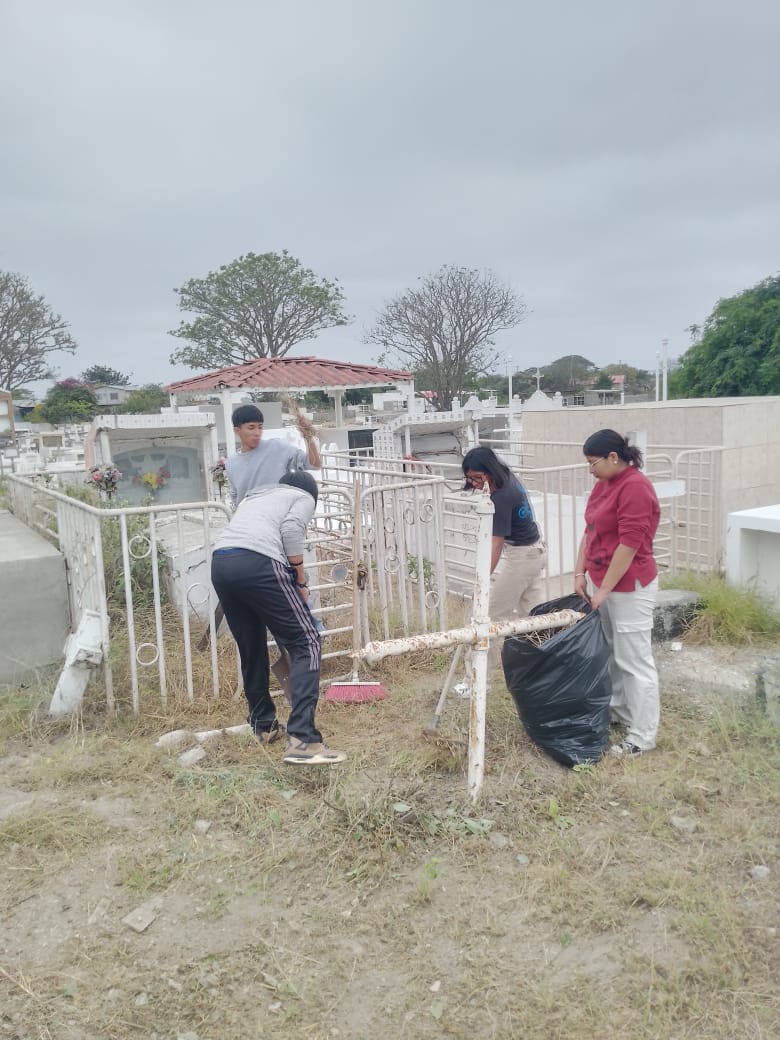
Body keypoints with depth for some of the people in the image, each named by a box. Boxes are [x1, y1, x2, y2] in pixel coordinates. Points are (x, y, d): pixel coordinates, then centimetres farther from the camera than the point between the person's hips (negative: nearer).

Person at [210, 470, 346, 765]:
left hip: (219, 563, 7)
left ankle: (263, 725, 35)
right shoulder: (304, 498, 20)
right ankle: (302, 740, -16)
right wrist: (301, 582, 6)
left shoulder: (255, 496, 38)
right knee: (306, 644, -4)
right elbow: (291, 529, -1)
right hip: (257, 562, -7)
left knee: (251, 650, 21)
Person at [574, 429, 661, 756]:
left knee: (634, 661, -1)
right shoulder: (604, 484, 10)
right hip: (604, 583, 9)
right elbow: (590, 531, 14)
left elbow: (630, 545, -23)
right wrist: (580, 574, 7)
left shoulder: (635, 487, -19)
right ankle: (619, 711, 35)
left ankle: (642, 736, 9)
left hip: (629, 588, -9)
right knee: (611, 654, 19)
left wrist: (605, 589, -19)